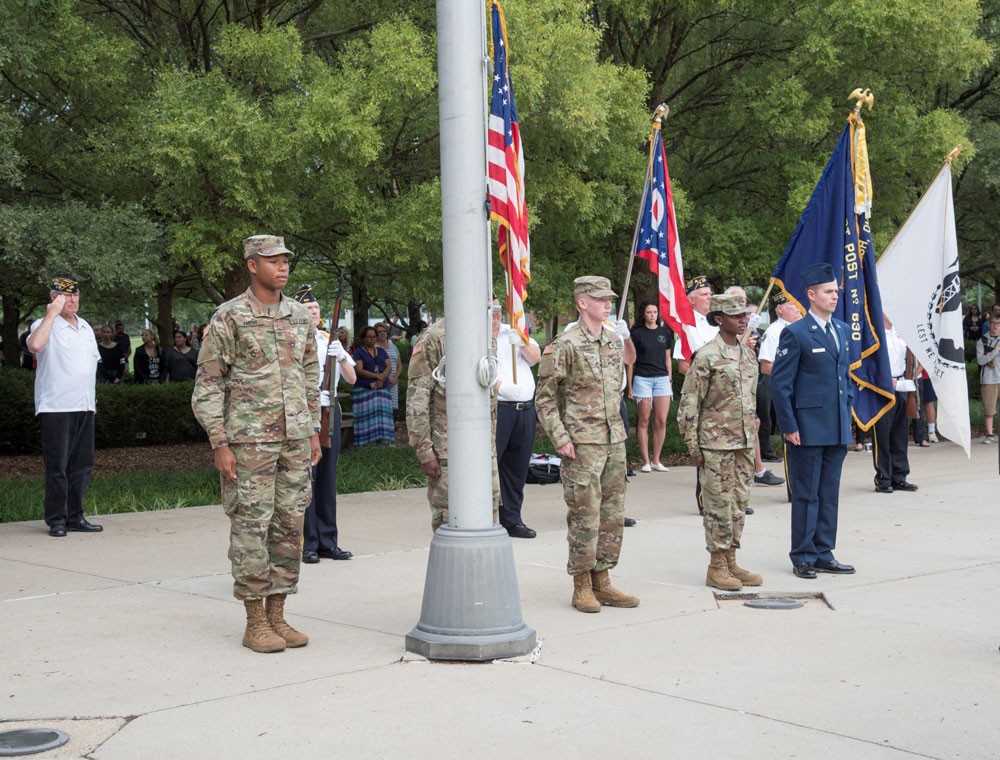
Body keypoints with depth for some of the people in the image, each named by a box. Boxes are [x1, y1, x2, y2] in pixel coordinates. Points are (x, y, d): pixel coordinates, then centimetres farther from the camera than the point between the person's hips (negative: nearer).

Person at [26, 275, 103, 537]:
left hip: (84, 407, 7)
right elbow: (35, 344, -28)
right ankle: (56, 520, 3)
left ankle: (75, 517, 16)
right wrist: (52, 314, -20)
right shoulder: (45, 325, -4)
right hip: (56, 407, -7)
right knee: (57, 466, -4)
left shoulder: (85, 327, 18)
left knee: (82, 464, 8)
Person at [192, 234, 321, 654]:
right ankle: (255, 622, 6)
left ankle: (277, 614, 17)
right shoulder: (229, 317, -5)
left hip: (294, 438, 5)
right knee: (251, 527, -2)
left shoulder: (299, 315, 11)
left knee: (290, 526, 7)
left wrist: (313, 431, 14)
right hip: (249, 441, -5)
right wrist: (220, 444, -11)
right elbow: (207, 385, -6)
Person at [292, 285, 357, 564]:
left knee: (328, 478, 9)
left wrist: (341, 357, -8)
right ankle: (307, 544, 1)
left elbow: (352, 379, 9)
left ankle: (328, 542, 15)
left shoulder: (330, 341, 12)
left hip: (329, 410, 5)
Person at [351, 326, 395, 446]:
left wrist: (382, 378, -11)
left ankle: (380, 440, -5)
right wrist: (377, 376, -16)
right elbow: (359, 370, -9)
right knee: (367, 415, -9)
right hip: (364, 389, -4)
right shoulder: (359, 352, 3)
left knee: (382, 413, -4)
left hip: (381, 389, 4)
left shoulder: (381, 351, 17)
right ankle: (365, 441, -10)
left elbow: (389, 367, 8)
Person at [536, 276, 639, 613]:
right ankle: (582, 586, 8)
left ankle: (602, 581, 19)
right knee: (585, 516, -3)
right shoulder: (565, 346, -10)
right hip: (582, 444, -7)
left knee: (613, 514, 9)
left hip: (614, 441, 7)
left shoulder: (615, 340, 11)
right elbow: (545, 398, -9)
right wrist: (561, 439, -14)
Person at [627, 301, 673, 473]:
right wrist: (630, 385, -1)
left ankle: (656, 460, 9)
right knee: (644, 421, 0)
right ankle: (645, 461, 5)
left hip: (662, 378, 3)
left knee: (661, 421, -1)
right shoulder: (636, 333, 1)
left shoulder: (665, 332, 11)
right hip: (642, 379, -3)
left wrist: (670, 380, 13)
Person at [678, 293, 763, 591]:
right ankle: (716, 568, 6)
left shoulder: (748, 353, 11)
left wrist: (752, 436, 17)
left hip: (744, 442, 7)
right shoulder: (707, 356, -11)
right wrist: (693, 446, -12)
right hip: (716, 443, -7)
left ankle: (731, 563, 19)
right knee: (719, 504, -2)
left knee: (740, 502, 10)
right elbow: (689, 403, -10)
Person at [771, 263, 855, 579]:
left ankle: (824, 554, 20)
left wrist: (847, 415, 15)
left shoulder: (842, 330, 13)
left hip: (837, 430, 7)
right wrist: (789, 427, -12)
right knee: (806, 496, 0)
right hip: (808, 430, -7)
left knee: (829, 494, 11)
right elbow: (780, 384, -10)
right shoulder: (796, 334, -9)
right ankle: (803, 558, 9)